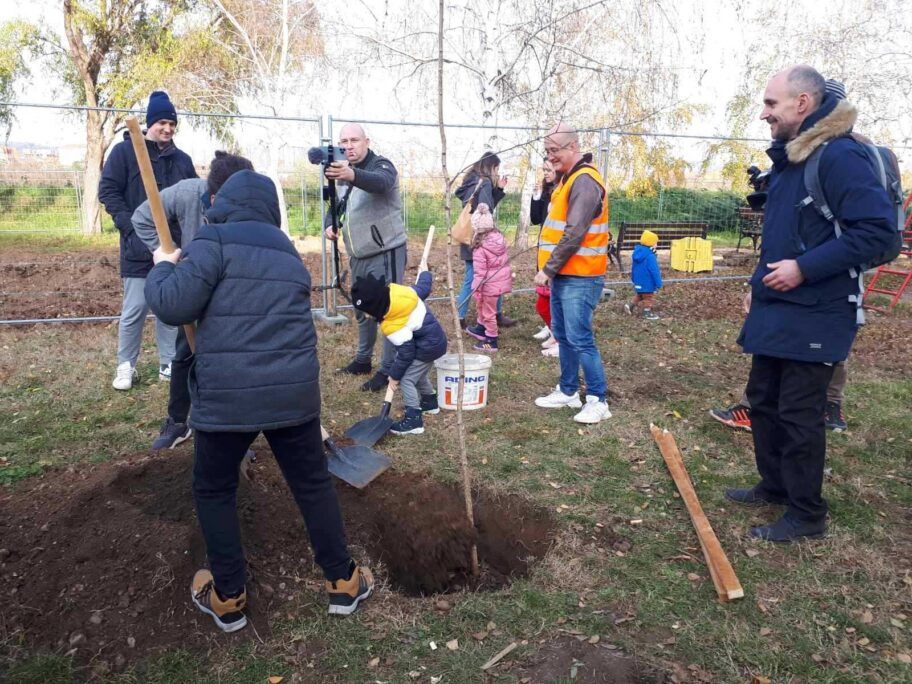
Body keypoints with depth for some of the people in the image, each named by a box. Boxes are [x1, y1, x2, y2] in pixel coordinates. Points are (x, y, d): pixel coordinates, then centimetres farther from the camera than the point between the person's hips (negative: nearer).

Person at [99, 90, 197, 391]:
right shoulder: (124, 151, 1)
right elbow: (108, 190, -2)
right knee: (135, 308, -3)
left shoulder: (182, 159, 13)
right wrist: (130, 226, -13)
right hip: (139, 246, -4)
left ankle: (169, 363, 18)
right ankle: (126, 365, 12)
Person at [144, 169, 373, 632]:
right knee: (313, 484, 17)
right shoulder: (287, 252, 16)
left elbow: (174, 307, -12)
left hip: (226, 395, -4)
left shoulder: (214, 240, -4)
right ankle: (343, 582, 27)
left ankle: (227, 598, 26)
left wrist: (162, 268, 8)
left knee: (214, 491, 17)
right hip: (293, 390, 5)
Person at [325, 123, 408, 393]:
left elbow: (380, 182, -37)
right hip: (359, 256, 8)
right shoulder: (342, 171, 12)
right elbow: (336, 206, 18)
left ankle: (388, 370, 3)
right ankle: (362, 360, 33)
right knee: (362, 310, 18)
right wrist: (331, 224, -6)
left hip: (385, 253, -8)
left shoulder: (381, 165, -13)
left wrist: (351, 175, -57)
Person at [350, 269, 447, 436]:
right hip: (436, 338, 10)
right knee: (418, 374, 28)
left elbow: (406, 352, -22)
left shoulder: (392, 326, -31)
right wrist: (424, 273, 23)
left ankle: (413, 420, -3)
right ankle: (430, 402, 48)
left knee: (406, 379, -7)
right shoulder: (396, 290, -15)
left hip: (428, 347, -10)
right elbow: (423, 287, 0)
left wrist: (394, 375, -8)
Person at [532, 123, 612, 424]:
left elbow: (574, 235, -23)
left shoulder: (585, 181, -16)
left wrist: (548, 269, -18)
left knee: (579, 339, -8)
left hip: (579, 277, -10)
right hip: (563, 274, 10)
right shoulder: (568, 179, 16)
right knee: (562, 335, 15)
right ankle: (568, 391, 26)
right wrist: (550, 269, 14)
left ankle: (598, 400, 2)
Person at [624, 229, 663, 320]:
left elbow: (633, 268, 12)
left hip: (638, 281, 7)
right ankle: (647, 312, 18)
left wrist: (634, 278, 25)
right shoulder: (650, 256, -25)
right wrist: (658, 283, -15)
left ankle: (630, 305, 19)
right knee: (648, 298, 8)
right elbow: (654, 271, -22)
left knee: (639, 295, 26)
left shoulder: (637, 252, 1)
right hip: (647, 283, -7)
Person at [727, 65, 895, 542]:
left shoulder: (839, 156, -18)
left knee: (799, 414, 0)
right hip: (774, 311, 10)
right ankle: (774, 486, 35)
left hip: (813, 315, -9)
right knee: (763, 400, 17)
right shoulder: (788, 159, 12)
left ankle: (806, 515, 17)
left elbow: (877, 229, -24)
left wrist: (804, 269, -26)